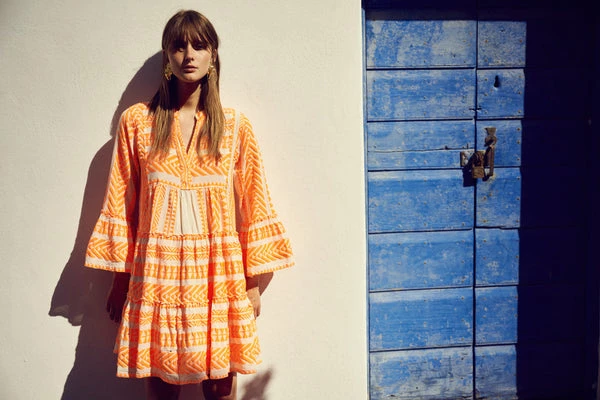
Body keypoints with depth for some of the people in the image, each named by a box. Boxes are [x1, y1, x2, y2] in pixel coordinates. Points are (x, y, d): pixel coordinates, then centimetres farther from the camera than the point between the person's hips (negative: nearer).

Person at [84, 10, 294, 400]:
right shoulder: (137, 121, 3)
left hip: (218, 273, 0)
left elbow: (252, 203, 4)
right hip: (157, 273, 0)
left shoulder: (235, 125, 4)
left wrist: (254, 283, 3)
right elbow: (121, 204, 5)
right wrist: (120, 279, 5)